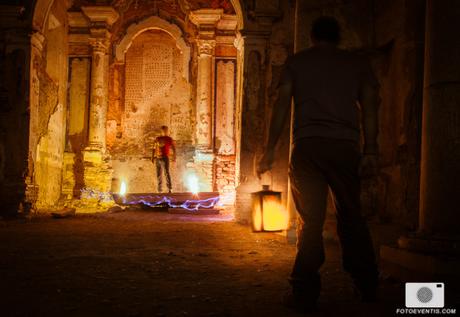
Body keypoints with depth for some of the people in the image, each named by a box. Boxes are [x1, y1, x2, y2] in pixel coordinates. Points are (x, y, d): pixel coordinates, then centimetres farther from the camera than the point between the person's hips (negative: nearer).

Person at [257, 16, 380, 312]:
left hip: (308, 145, -1)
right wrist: (371, 151, 1)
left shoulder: (296, 61, 14)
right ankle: (368, 287, 17)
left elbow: (282, 104, 4)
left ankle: (305, 294, 0)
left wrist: (270, 148, 3)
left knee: (311, 220, 3)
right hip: (346, 146, 1)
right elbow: (369, 106, 5)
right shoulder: (358, 63, 16)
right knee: (351, 216, 11)